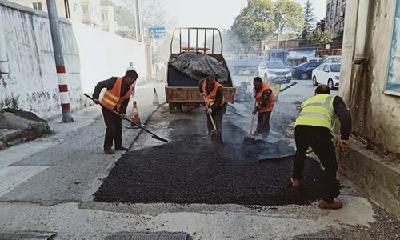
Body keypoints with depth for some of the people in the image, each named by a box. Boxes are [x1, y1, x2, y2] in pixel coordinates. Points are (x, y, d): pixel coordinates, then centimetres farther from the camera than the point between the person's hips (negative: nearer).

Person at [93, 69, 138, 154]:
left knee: (118, 127, 11)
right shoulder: (114, 81, -18)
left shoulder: (130, 88, 1)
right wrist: (96, 97, -23)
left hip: (117, 109, 7)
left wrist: (123, 111, -1)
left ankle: (118, 145, 27)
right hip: (107, 107, -7)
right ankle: (107, 147, 7)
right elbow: (100, 85, -16)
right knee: (111, 128, -8)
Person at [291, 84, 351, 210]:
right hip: (319, 129, -4)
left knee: (300, 152, 36)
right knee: (331, 165, 12)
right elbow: (345, 116, 6)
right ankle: (326, 200, 12)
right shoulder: (334, 99, 27)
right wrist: (344, 138, 7)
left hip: (299, 126, 5)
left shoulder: (308, 100, 39)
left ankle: (296, 179, 51)